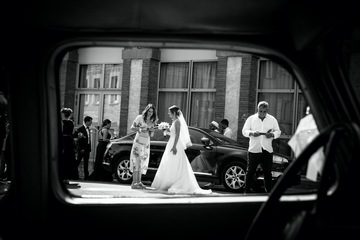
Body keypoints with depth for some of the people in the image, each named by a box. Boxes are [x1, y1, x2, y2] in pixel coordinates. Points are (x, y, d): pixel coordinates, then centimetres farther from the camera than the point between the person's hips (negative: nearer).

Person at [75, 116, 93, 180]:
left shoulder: (88, 129, 12)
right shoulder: (80, 129, -10)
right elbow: (79, 140, -13)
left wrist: (89, 148, 7)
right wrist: (81, 148, -17)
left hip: (87, 148, 7)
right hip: (82, 148, -7)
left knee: (86, 163, 8)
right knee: (78, 161, 1)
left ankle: (86, 176, 11)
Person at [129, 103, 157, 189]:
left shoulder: (152, 121, 13)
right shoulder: (140, 118, -3)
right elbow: (132, 128, -5)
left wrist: (151, 130, -4)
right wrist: (140, 129, -20)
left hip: (147, 143, 6)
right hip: (139, 141, -6)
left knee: (142, 162, 5)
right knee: (137, 161, -12)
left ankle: (139, 182, 9)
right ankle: (134, 183, -13)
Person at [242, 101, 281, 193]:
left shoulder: (272, 119, 8)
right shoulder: (251, 119, 4)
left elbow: (278, 132, 10)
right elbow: (244, 131, 2)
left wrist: (272, 135, -13)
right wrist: (252, 133, -19)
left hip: (267, 150, 1)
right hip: (254, 150, -1)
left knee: (268, 172, 5)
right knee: (250, 172, 1)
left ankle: (268, 191, 14)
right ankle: (247, 191, 9)